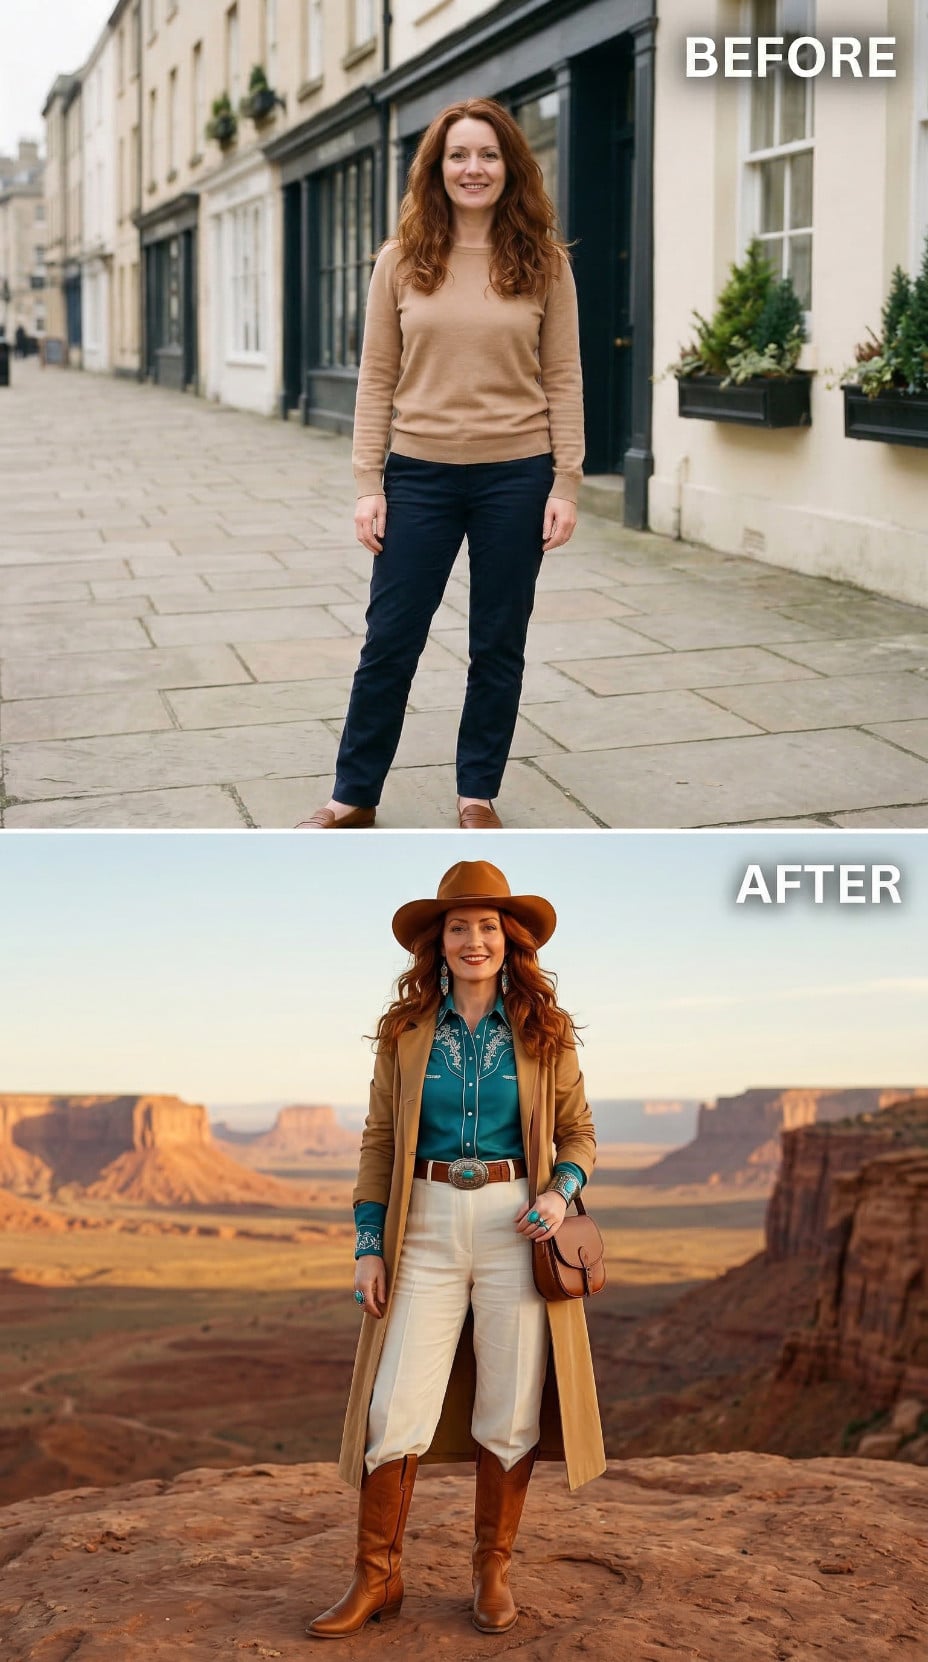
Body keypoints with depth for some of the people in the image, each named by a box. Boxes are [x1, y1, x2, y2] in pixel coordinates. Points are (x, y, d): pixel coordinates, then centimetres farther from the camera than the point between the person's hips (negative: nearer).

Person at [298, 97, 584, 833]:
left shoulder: (543, 262, 0)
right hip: (420, 474, 1)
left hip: (516, 476, 0)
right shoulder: (403, 261, 1)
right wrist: (368, 484, -3)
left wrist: (566, 484, -5)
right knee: (389, 642, 7)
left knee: (498, 647, 10)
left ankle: (478, 793, 25)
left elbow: (563, 379, 0)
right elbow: (377, 377, 2)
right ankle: (355, 794, 21)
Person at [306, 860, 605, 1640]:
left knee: (509, 1413, 4)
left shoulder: (545, 1033, 4)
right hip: (426, 1226, 0)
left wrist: (562, 1191, -12)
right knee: (397, 1407, -4)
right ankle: (377, 1577, 10)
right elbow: (379, 1140, 5)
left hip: (514, 1226, 0)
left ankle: (494, 1572, 21)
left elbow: (579, 1132, 9)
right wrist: (369, 1244, 0)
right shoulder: (405, 1030, 5)